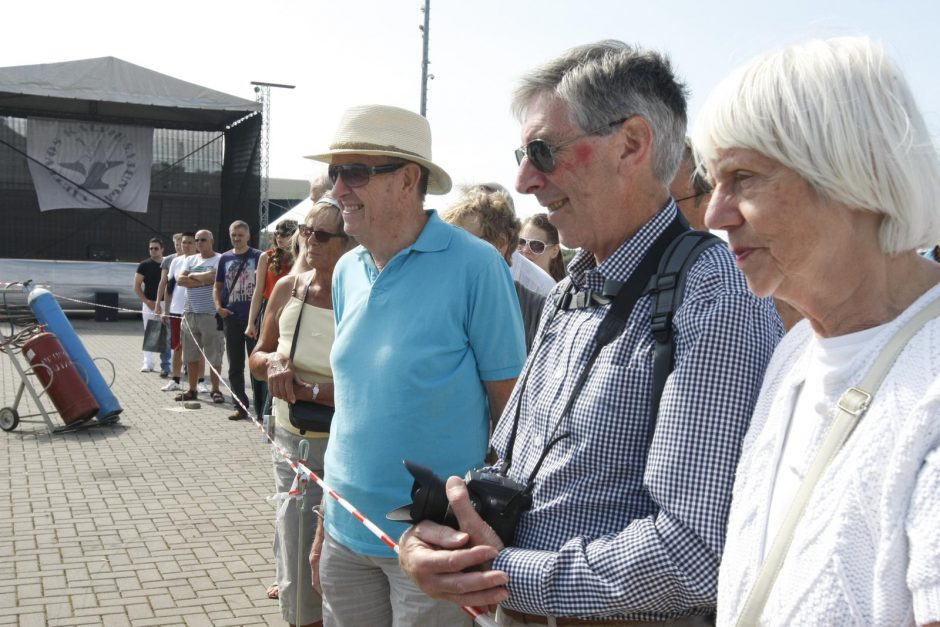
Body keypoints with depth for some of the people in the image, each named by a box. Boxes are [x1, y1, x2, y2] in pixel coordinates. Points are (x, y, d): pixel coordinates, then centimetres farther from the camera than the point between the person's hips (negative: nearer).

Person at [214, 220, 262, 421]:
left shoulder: (258, 257, 0)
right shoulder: (225, 258, 10)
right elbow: (217, 286, 15)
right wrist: (218, 305, 0)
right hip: (231, 318, 4)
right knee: (235, 366, 9)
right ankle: (240, 406, 17)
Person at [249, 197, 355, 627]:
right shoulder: (287, 290, 0)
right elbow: (257, 358, 13)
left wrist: (308, 391, -20)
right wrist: (273, 362, -9)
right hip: (291, 443, 4)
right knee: (298, 578, 10)